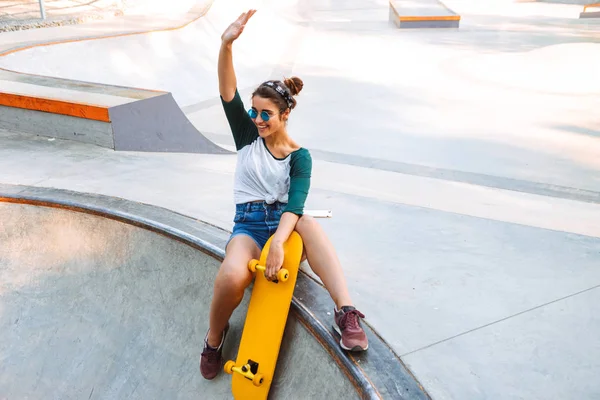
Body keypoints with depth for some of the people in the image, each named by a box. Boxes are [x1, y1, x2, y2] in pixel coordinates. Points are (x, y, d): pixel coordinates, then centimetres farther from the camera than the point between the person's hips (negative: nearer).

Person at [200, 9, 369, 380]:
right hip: (248, 224, 1)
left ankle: (347, 312, -46)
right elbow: (228, 94, -10)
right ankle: (215, 336, -1)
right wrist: (226, 45, -26)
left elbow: (295, 203, -16)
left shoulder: (300, 157, 1)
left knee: (312, 224, -39)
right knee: (231, 277, -34)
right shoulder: (247, 134, 7)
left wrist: (278, 241, -35)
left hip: (285, 223, 0)